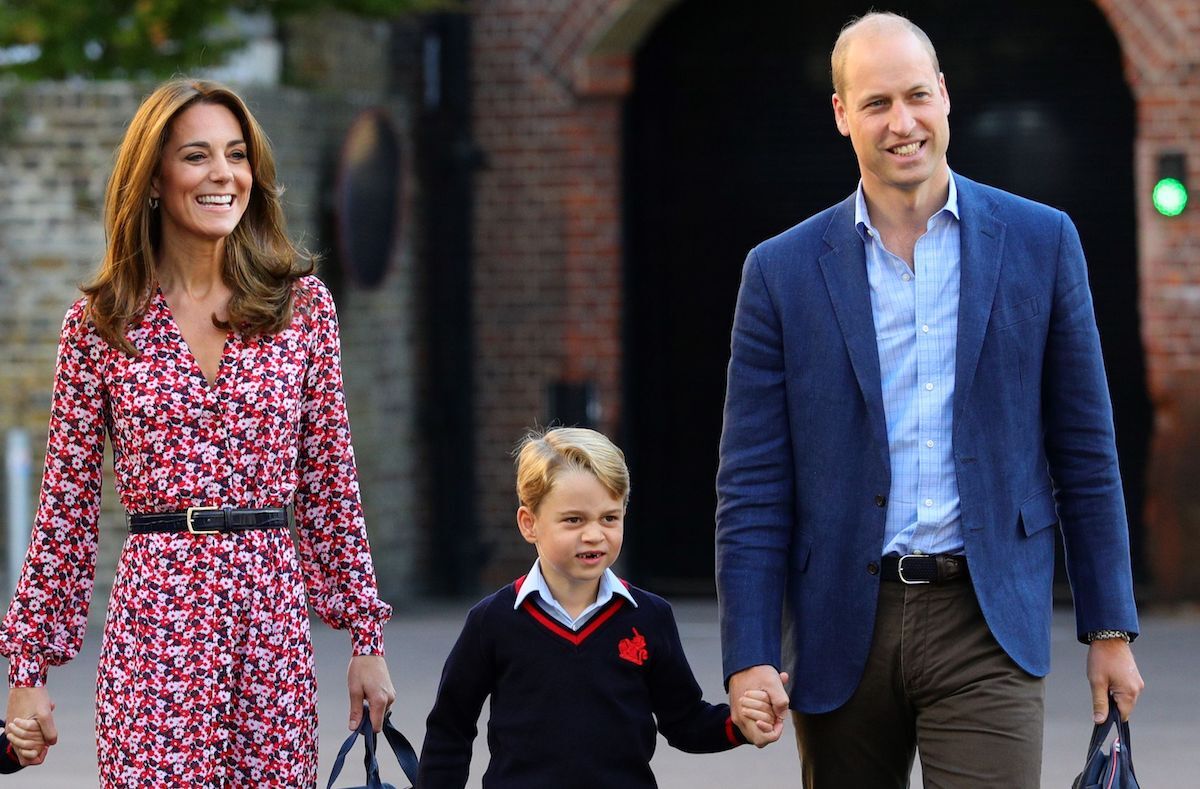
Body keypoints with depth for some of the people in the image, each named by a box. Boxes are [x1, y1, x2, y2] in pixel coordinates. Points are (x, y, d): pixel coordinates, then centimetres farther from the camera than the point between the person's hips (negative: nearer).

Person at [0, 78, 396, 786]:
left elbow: (331, 479, 10)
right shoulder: (100, 324, 3)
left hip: (274, 617, 2)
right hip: (154, 618, -2)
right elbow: (67, 504, 5)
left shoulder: (303, 304, 7)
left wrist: (367, 638, 8)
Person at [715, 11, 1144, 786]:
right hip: (843, 631, 1)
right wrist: (749, 657, -6)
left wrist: (1110, 630, 5)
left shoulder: (1040, 243, 4)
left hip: (987, 625, -1)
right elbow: (752, 487, 2)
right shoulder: (783, 272, 3)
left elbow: (1085, 452, 7)